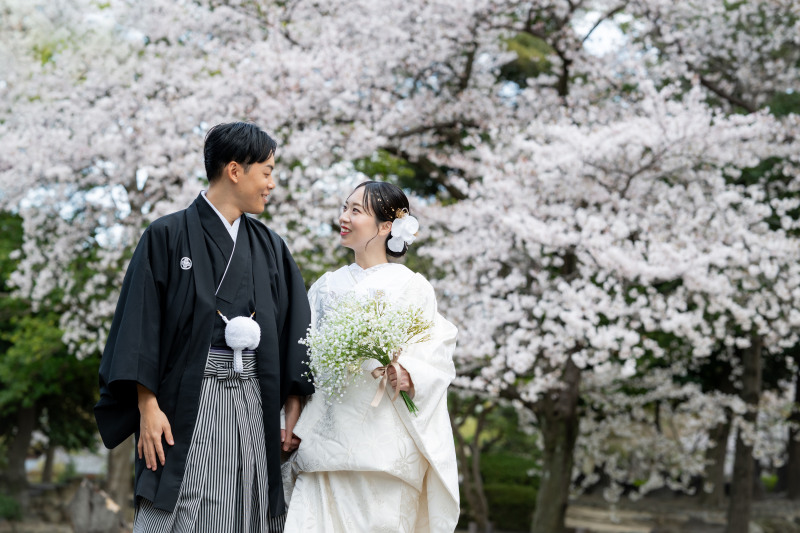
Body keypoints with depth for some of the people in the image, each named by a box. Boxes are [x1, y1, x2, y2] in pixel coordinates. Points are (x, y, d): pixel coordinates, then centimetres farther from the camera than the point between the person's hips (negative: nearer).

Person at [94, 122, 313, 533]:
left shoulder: (270, 247, 14)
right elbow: (141, 325, -5)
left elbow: (293, 329, 11)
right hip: (189, 404, -4)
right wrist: (148, 406, -13)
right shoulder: (168, 237, 0)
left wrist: (294, 414, 3)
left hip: (255, 406, 4)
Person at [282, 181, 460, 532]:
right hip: (327, 435, 4)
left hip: (383, 441, -3)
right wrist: (293, 426, 9)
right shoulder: (327, 286, 16)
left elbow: (439, 349, -3)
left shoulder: (411, 287, 2)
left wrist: (410, 374, -22)